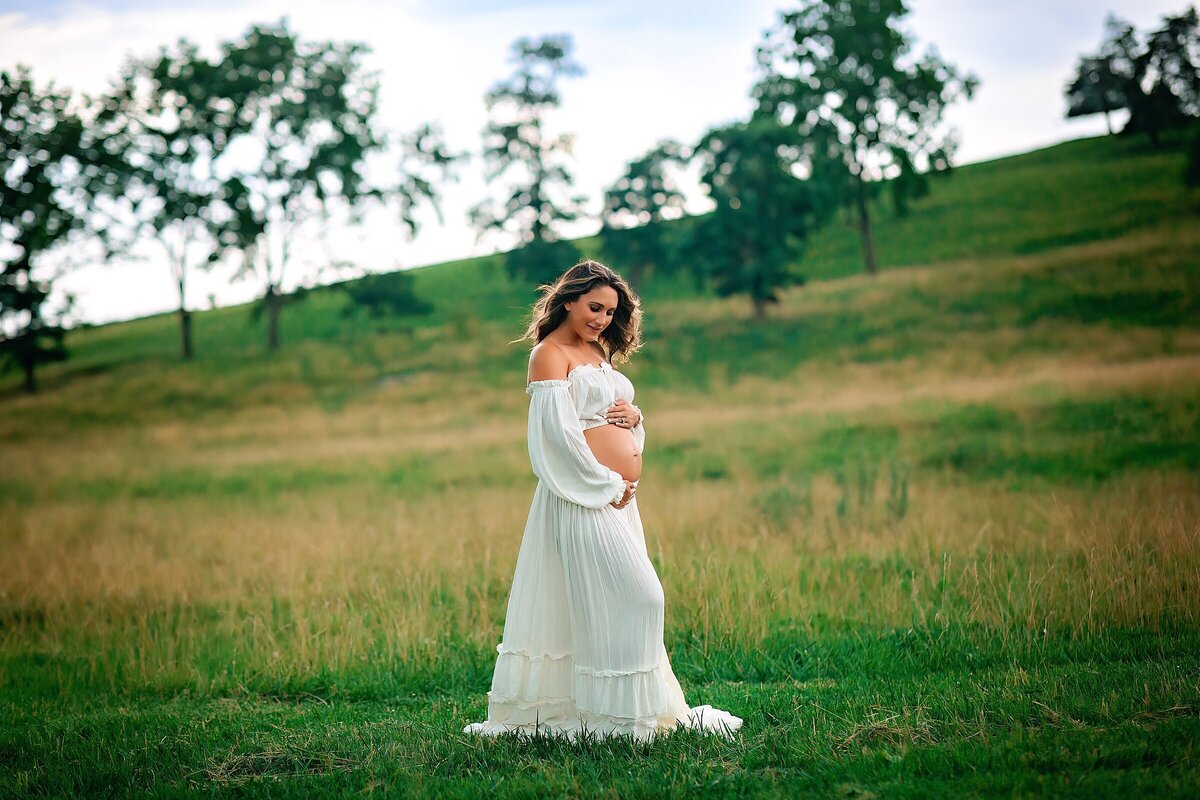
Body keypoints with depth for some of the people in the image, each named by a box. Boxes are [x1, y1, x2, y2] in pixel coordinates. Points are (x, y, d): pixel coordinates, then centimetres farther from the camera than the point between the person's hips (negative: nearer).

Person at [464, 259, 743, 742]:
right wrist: (609, 485, -14)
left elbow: (625, 417, 25)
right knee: (637, 596, -12)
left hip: (617, 496, 9)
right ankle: (623, 711, -4)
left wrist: (633, 416, 0)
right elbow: (558, 431, -15)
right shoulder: (550, 353, -6)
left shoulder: (597, 353, 20)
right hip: (585, 496, -9)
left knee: (602, 603, 11)